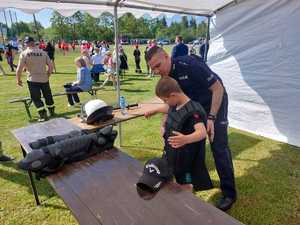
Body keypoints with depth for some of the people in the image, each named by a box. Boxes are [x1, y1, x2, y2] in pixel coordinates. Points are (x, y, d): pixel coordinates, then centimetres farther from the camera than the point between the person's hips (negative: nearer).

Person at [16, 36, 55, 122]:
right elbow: (50, 66, -1)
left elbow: (19, 68, -11)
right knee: (48, 96, 18)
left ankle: (43, 115, 2)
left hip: (32, 80, -3)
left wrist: (18, 80, 2)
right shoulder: (43, 52, -1)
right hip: (44, 79, 3)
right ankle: (52, 112, 30)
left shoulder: (24, 53, -8)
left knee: (36, 98, 7)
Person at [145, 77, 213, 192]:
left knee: (185, 184, 12)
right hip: (172, 152, 9)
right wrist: (154, 111, 35)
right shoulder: (174, 105, -2)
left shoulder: (193, 111, -30)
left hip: (185, 157, -9)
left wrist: (186, 139, -60)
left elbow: (202, 132, -41)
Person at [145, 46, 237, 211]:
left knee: (218, 147, -8)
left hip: (215, 102, -7)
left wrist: (211, 118, -28)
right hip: (194, 105, 7)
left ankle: (229, 193, 7)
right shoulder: (167, 75, -7)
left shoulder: (190, 65, -30)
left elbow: (218, 88, -26)